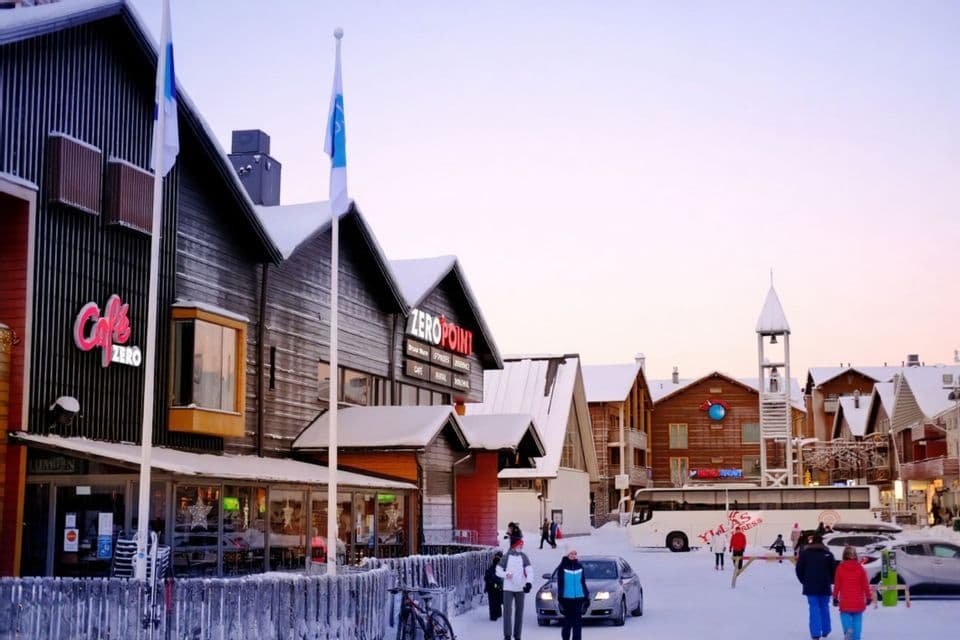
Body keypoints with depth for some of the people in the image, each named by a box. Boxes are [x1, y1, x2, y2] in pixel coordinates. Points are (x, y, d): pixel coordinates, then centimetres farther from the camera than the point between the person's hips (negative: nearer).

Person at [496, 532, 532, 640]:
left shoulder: (524, 557, 2)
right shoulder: (506, 556, 0)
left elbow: (529, 570, -7)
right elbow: (498, 570, 3)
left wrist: (529, 582, -24)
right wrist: (505, 574, -18)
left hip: (520, 588, 2)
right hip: (508, 588, -2)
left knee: (519, 612, 6)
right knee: (507, 611, -8)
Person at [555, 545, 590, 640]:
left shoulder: (579, 566, 8)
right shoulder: (562, 568, -3)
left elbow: (583, 583, 14)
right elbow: (560, 585, -4)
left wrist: (587, 597, 10)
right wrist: (560, 599, -9)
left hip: (579, 598, 3)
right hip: (567, 599, -3)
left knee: (577, 622, 1)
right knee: (568, 622, 2)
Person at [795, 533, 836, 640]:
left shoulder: (805, 553, -2)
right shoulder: (827, 554, -2)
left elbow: (799, 569, 0)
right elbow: (833, 570, 0)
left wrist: (804, 581, 13)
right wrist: (829, 581, 16)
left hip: (810, 587, -1)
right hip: (825, 587, 1)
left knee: (814, 608, 0)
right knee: (824, 607, 14)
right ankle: (825, 631, 19)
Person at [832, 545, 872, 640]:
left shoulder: (840, 568, -5)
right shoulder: (860, 568, -3)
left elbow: (837, 584, 0)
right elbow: (865, 584, 0)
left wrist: (835, 597, 11)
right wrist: (869, 597, 11)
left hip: (845, 600, -1)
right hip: (858, 601, 1)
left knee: (845, 614, 11)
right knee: (857, 618, 8)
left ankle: (847, 629, -16)